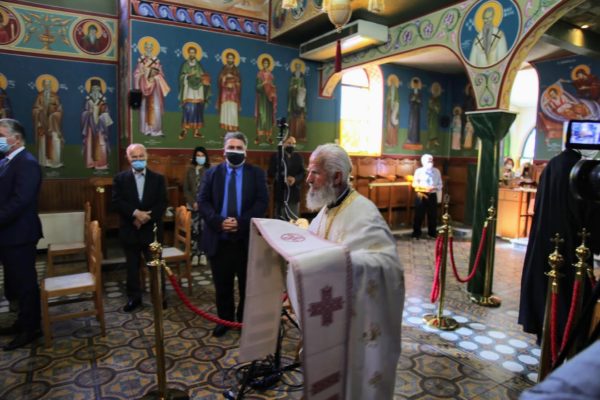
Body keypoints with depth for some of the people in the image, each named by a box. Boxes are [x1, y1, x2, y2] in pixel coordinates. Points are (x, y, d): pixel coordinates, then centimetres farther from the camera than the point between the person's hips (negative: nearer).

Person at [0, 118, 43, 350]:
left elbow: (19, 201, -23)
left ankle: (30, 328, 17)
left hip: (19, 234, -9)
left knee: (25, 282, 3)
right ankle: (24, 321, 33)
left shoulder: (27, 163, -15)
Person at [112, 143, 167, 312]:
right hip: (129, 231, 1)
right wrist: (135, 213, -22)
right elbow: (117, 202, -9)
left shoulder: (158, 178, 1)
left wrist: (145, 218, -17)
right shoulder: (120, 178, 2)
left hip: (152, 230, 0)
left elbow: (162, 204, -7)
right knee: (132, 267, 12)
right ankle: (134, 297, 27)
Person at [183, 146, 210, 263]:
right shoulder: (190, 170, 6)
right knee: (194, 230, 1)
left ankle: (203, 254, 9)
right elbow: (186, 189, 5)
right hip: (193, 205, 1)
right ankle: (195, 254, 9)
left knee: (204, 230, -1)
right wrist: (193, 202, -7)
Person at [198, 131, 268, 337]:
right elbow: (203, 201, -1)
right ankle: (225, 319, 32)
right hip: (219, 238, 1)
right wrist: (218, 221, -17)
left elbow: (262, 202, -7)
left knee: (247, 284, 12)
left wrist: (241, 223, -19)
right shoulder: (212, 173, 7)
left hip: (247, 238, -1)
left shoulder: (257, 173, 2)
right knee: (222, 285, 13)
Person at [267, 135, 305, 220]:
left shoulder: (299, 157, 12)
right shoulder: (275, 156, 4)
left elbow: (303, 173, 4)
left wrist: (295, 179, -17)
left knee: (294, 220, 4)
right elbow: (271, 173, -3)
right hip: (280, 192, -2)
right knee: (279, 219, 3)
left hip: (294, 193, 2)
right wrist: (283, 178, -19)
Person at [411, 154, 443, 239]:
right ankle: (416, 232, 12)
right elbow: (414, 184, -2)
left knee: (433, 214, 7)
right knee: (419, 214, 1)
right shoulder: (419, 171, 1)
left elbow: (440, 184, 9)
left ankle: (432, 232, 22)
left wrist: (435, 188, -13)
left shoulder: (436, 171, 8)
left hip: (432, 195, 3)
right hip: (421, 195, -2)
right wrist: (425, 187, -15)